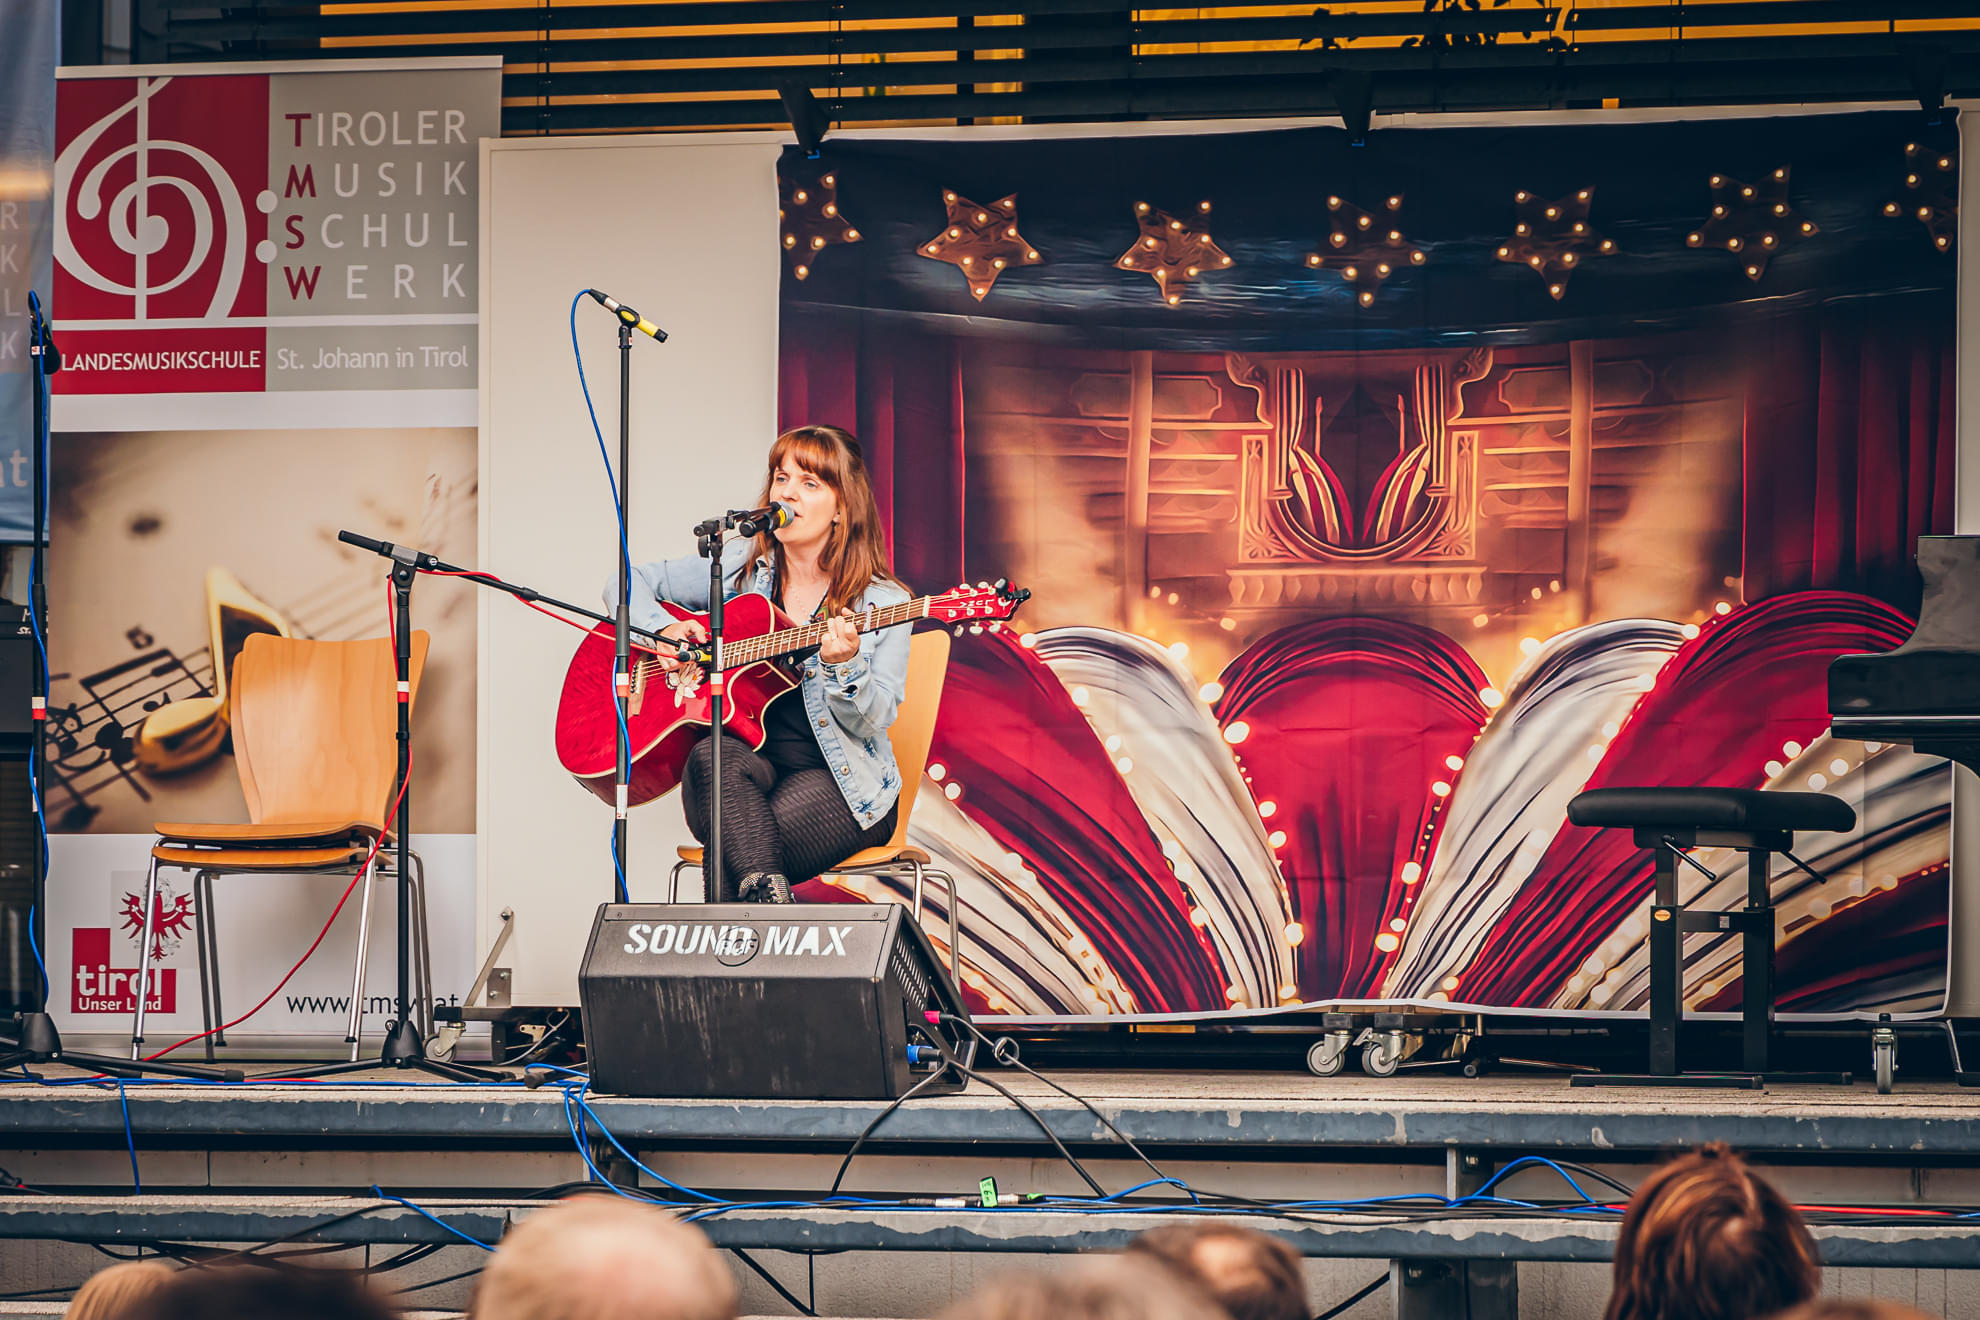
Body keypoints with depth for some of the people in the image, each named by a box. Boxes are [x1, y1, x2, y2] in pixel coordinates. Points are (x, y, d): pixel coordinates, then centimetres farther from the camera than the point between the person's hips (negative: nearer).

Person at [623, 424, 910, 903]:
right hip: (745, 759, 3)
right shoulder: (738, 568, 10)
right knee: (714, 757, -37)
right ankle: (770, 898, -42)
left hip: (841, 781, -3)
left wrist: (844, 666, -26)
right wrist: (664, 630, -2)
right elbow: (629, 583, 18)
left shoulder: (883, 603, 0)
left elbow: (872, 724, -6)